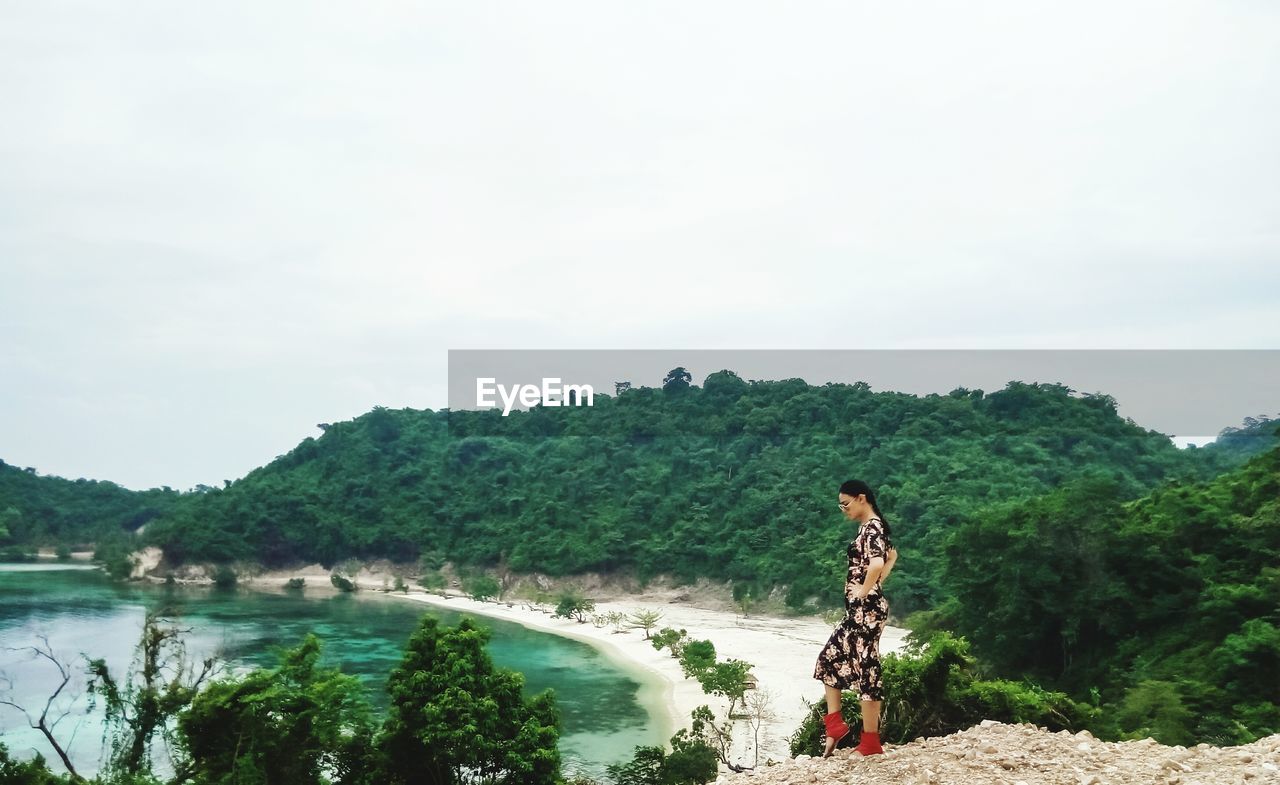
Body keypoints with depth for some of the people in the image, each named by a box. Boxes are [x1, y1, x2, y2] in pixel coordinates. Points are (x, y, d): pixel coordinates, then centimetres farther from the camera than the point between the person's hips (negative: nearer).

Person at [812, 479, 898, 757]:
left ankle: (871, 743, 3)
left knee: (867, 670, -4)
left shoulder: (872, 527, -16)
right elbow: (892, 555, 31)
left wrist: (864, 591, -18)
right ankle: (835, 725, 18)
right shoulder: (872, 526, 14)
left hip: (867, 608, -11)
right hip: (857, 609, 11)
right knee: (829, 659, 15)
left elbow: (876, 564, -33)